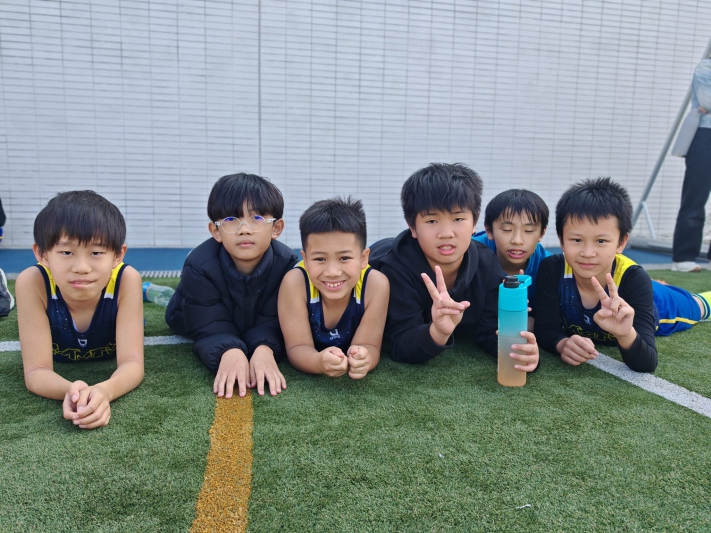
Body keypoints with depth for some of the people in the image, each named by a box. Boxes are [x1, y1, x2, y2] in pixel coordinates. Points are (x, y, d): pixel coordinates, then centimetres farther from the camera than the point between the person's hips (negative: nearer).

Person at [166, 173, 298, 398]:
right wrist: (230, 352, -63)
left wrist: (265, 350, -59)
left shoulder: (286, 263, -36)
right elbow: (211, 329, -40)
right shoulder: (199, 265, -39)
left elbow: (272, 322, -35)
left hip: (256, 324, 1)